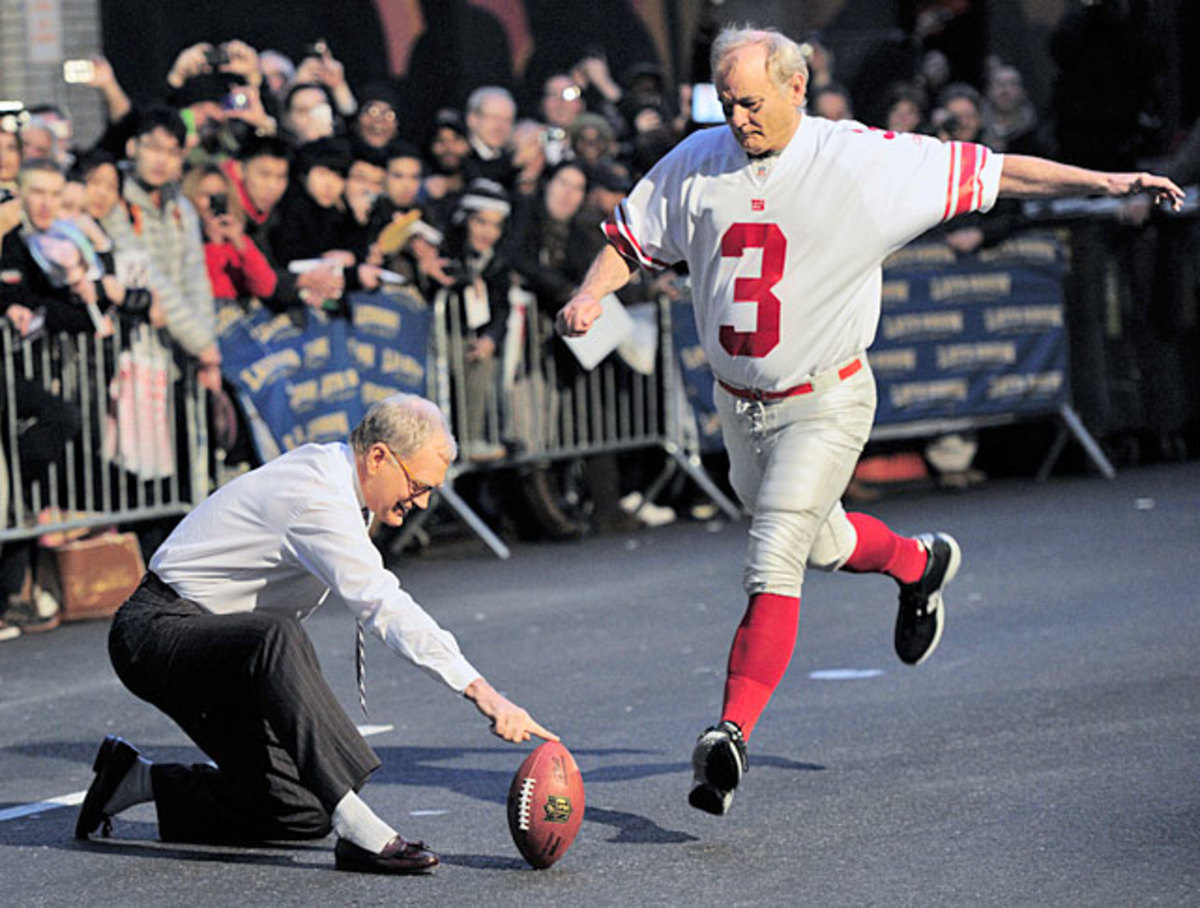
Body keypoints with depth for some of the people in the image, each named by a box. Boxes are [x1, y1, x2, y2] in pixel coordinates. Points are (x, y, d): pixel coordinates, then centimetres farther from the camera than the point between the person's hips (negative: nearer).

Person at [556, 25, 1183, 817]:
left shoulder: (862, 161, -14)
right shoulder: (698, 163, -3)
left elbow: (986, 173, -8)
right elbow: (631, 238, 9)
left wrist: (1105, 183, -10)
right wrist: (590, 296, -12)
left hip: (826, 403, -5)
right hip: (739, 405, 5)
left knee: (773, 565, -16)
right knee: (821, 546, 23)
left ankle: (732, 736, -19)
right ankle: (919, 565, 55)